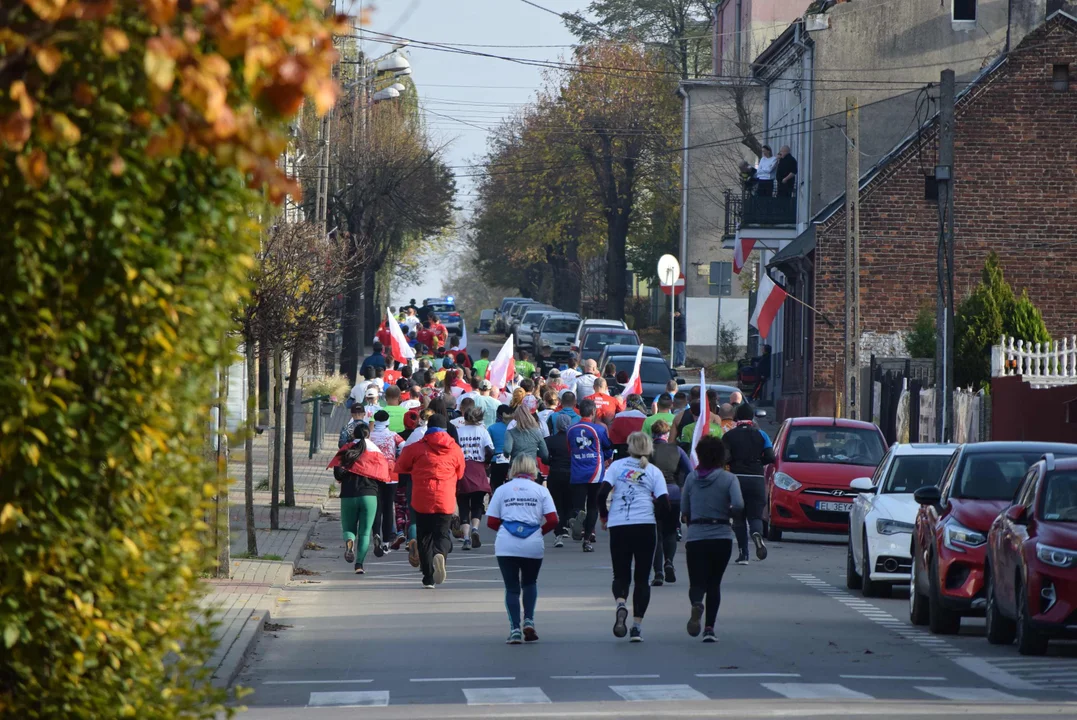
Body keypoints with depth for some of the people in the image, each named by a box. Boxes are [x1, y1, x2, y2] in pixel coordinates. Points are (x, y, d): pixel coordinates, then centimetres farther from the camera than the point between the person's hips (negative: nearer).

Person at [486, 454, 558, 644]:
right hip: (533, 545, 0)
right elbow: (552, 520, -3)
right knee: (530, 583, 22)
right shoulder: (541, 491, 5)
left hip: (506, 545, 0)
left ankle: (515, 629, -2)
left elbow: (491, 522, 3)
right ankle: (528, 621, 8)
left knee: (512, 587, 8)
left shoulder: (502, 490, 7)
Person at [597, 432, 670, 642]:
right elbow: (664, 504, -2)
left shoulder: (617, 466, 6)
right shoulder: (654, 472, 6)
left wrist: (604, 516, 12)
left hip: (618, 526, 0)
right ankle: (637, 625, 0)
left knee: (621, 575, 11)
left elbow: (602, 493, -4)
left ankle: (620, 605, -21)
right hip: (645, 526, 0)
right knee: (642, 577, 9)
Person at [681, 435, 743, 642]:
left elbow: (684, 510, 8)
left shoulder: (691, 478, 4)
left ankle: (697, 604, -34)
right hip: (721, 537, -1)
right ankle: (709, 627, 5)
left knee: (697, 583, 2)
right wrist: (727, 513, 5)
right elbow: (738, 505, -17)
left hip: (695, 537, 1)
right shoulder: (728, 479, -3)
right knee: (714, 583, 13)